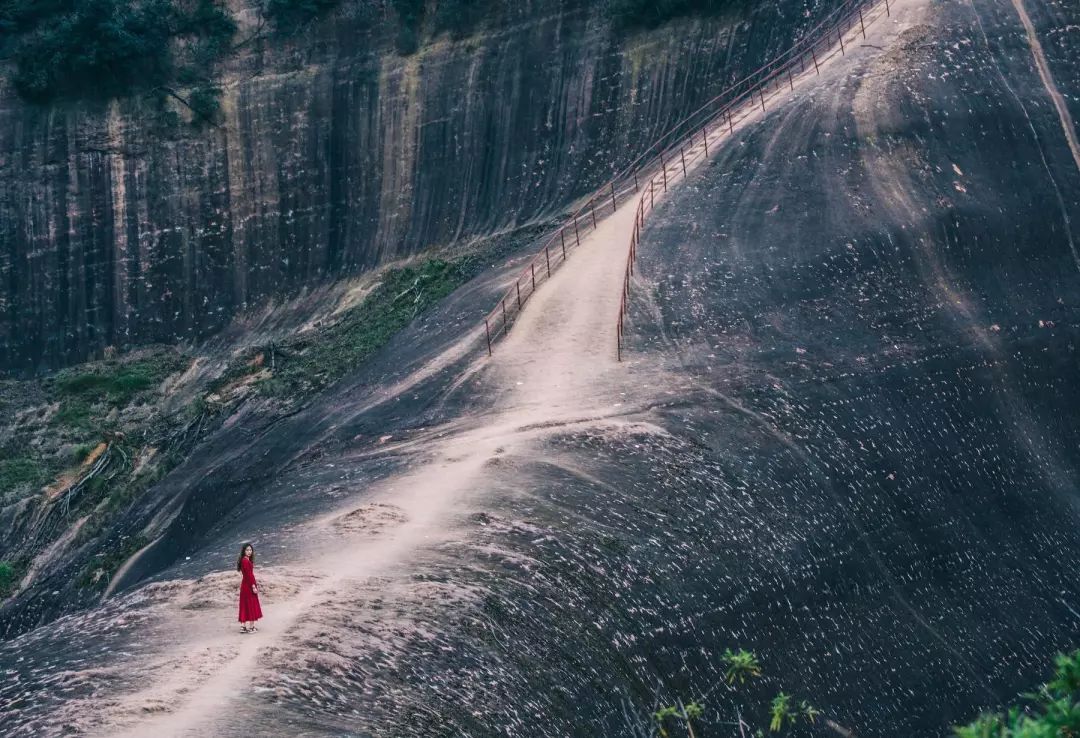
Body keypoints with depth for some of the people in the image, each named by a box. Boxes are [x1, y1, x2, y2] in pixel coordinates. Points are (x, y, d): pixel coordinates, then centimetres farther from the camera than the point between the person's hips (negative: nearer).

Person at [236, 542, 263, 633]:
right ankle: (250, 627, 2)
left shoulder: (247, 560, 12)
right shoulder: (245, 561, -18)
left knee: (245, 607, 11)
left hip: (245, 585, 10)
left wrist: (255, 585, 18)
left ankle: (243, 626, 13)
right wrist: (253, 586, -20)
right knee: (250, 606, -2)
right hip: (248, 586, -10)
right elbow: (249, 575, -21)